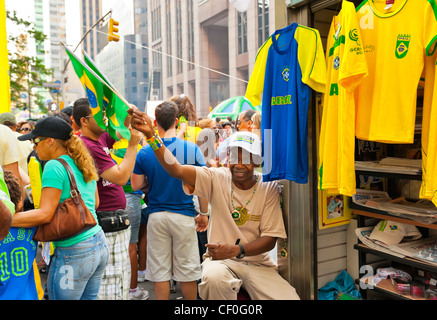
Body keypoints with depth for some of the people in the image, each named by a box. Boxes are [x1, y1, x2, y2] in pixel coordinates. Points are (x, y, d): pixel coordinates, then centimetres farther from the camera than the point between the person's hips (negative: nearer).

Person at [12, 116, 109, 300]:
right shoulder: (83, 164, 10)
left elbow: (45, 214, -18)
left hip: (74, 253, -8)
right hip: (100, 244, 8)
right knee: (89, 298, 21)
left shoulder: (54, 166, -14)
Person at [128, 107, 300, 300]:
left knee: (289, 298, -21)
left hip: (257, 261, 1)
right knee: (214, 277, -35)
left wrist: (235, 250, -22)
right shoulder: (217, 179, -5)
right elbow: (177, 170, -20)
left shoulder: (269, 188, -5)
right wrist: (150, 135, -34)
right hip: (220, 260, 0)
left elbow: (270, 239, -6)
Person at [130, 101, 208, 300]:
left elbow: (136, 185, 1)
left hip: (156, 216, 1)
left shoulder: (144, 152, -5)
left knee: (160, 271, 12)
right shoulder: (192, 149, -8)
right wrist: (203, 214, 6)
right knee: (187, 270, 12)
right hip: (184, 216, -1)